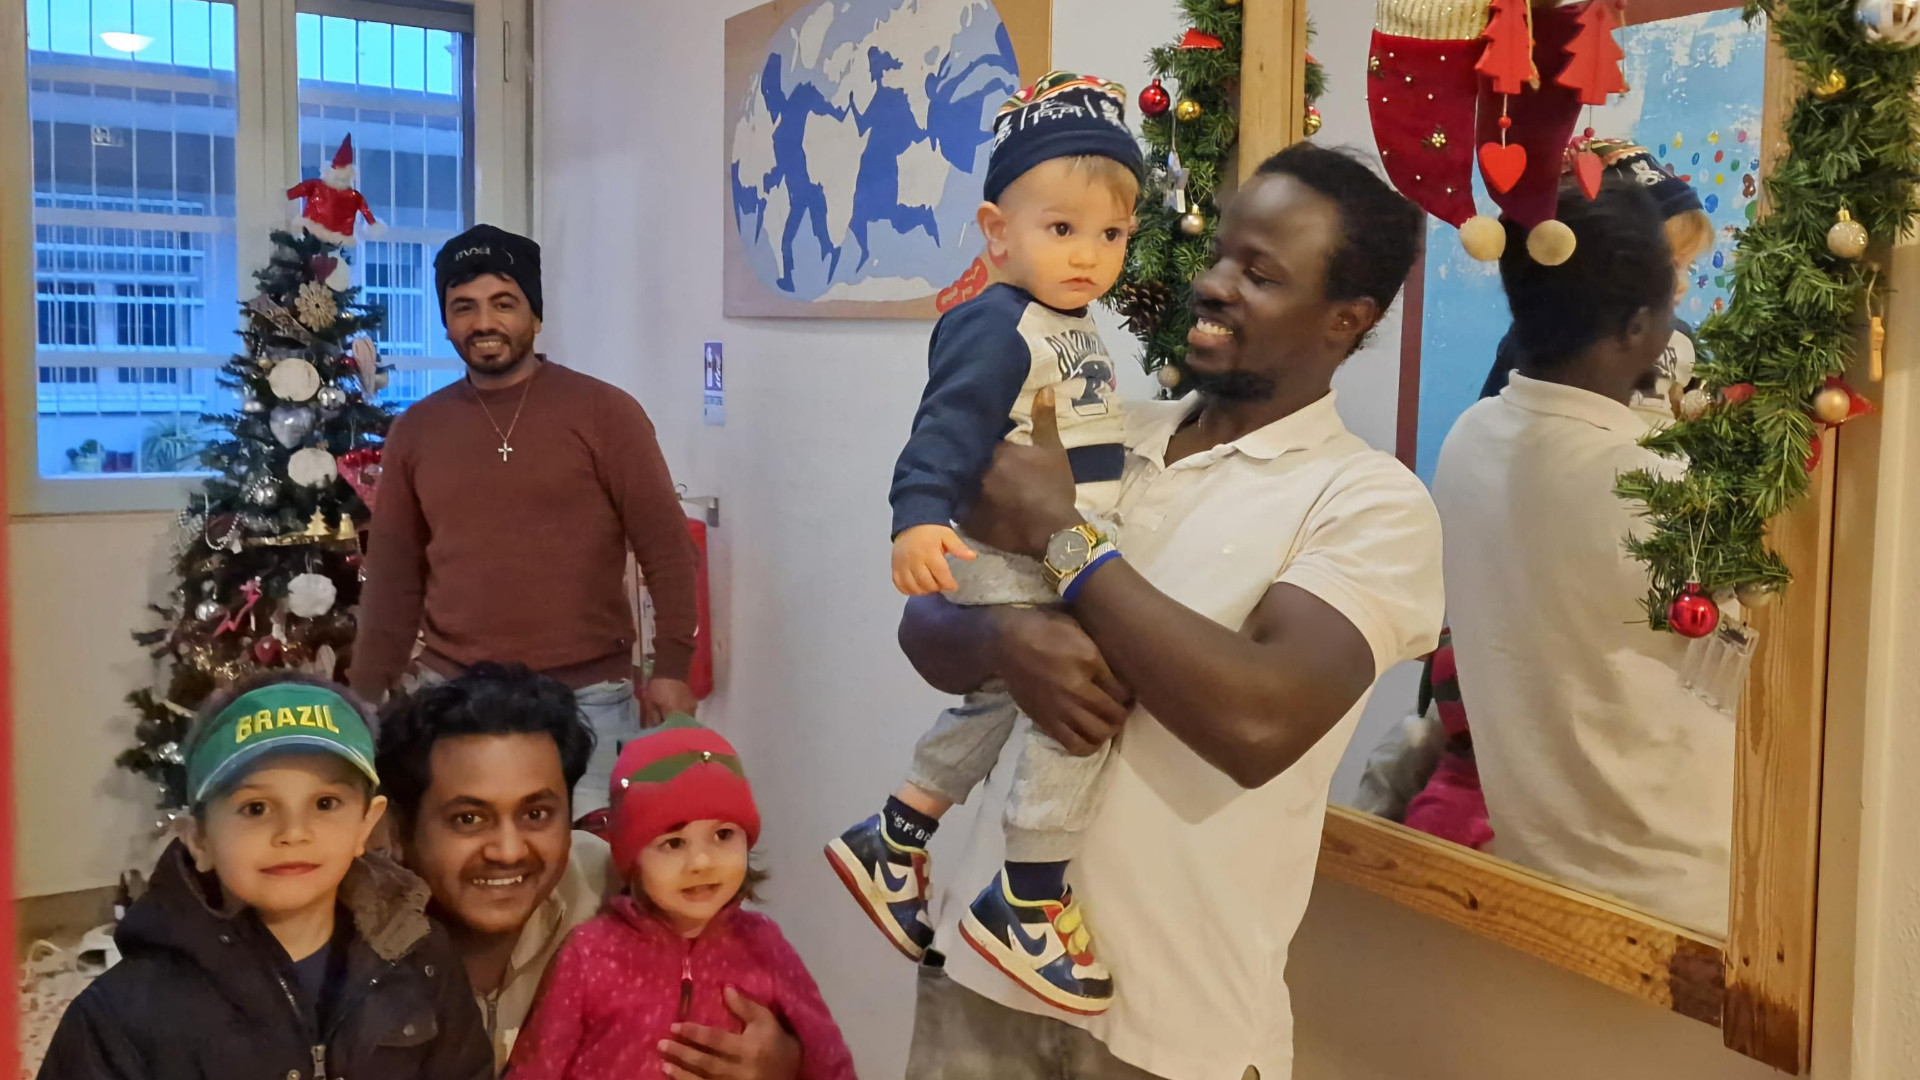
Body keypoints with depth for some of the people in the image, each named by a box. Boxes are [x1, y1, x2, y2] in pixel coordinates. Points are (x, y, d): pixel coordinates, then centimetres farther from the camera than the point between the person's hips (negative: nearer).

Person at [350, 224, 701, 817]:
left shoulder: (604, 412, -3)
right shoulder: (415, 430, 8)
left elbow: (666, 549, -4)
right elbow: (394, 576, 13)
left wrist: (671, 669, -10)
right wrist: (366, 696, 10)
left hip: (586, 699, -3)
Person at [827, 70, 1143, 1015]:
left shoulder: (1078, 333, 15)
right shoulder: (995, 325, -16)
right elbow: (950, 425, -28)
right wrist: (920, 515, -43)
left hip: (1069, 564, 10)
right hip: (1003, 565, -10)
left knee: (995, 703, 21)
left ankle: (891, 841, 38)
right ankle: (1025, 902, -4)